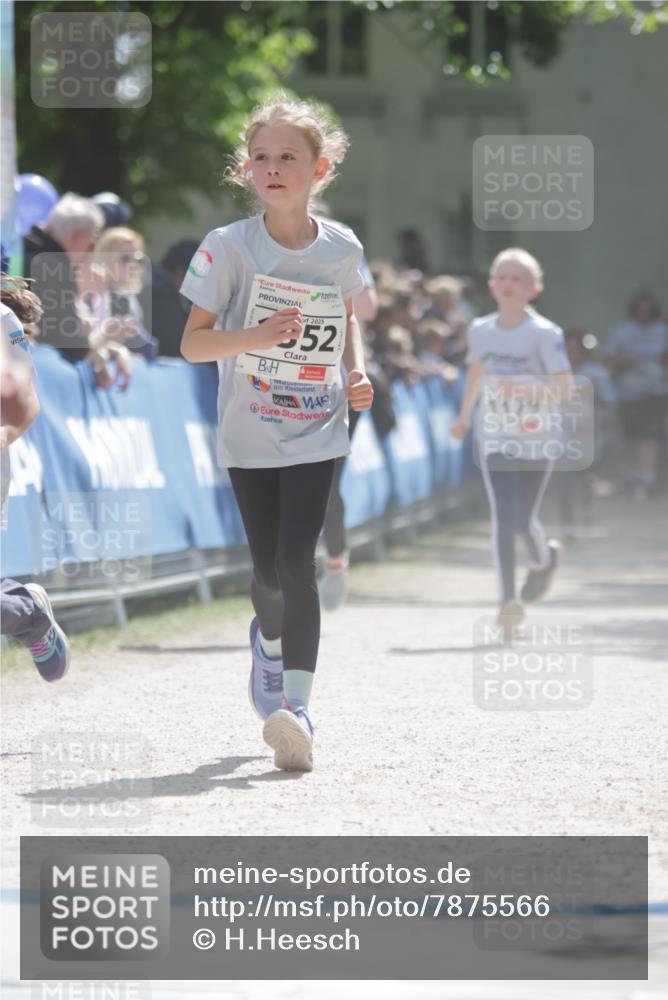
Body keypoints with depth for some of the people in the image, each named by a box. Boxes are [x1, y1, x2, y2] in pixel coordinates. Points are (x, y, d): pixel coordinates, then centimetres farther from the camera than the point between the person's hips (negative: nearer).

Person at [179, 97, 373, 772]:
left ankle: (296, 705, -15)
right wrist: (257, 336, -26)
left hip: (317, 433, 0)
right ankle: (269, 638, 43)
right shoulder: (230, 247, -8)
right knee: (268, 568, 8)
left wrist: (357, 373, 1)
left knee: (296, 562, -15)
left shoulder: (341, 249, 0)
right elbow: (192, 343, -9)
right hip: (249, 435, 0)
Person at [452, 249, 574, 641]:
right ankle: (509, 601, -12)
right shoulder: (481, 330, 4)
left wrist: (524, 390, -30)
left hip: (537, 438, -2)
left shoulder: (544, 333, -10)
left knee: (523, 519, 4)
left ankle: (544, 558, 40)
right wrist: (465, 417, 33)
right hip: (496, 439, 2)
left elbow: (565, 387, -16)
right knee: (503, 517, -12)